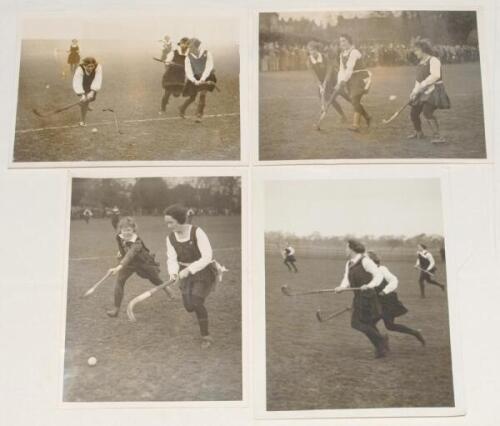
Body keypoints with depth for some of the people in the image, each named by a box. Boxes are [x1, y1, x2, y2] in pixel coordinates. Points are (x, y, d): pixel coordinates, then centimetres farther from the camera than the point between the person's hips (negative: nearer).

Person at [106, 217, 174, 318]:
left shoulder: (137, 242, -41)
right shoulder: (119, 237, -20)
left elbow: (130, 255, -57)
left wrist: (119, 267, -69)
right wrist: (121, 252, 5)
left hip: (144, 263, -4)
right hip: (129, 263, 4)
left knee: (155, 280, 18)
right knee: (119, 280, -16)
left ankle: (166, 288, 55)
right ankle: (116, 308, -10)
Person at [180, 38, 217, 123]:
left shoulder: (207, 54, -13)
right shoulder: (188, 57, -9)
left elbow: (208, 68, -20)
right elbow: (188, 72, -15)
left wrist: (202, 79, -33)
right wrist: (195, 81, -32)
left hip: (206, 77, -1)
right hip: (195, 78, 1)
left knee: (203, 94, -18)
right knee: (192, 97, 2)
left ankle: (199, 115, -2)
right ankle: (182, 109, 33)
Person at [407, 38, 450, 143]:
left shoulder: (433, 60, -13)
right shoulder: (420, 63, 15)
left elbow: (435, 75, -28)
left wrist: (422, 85, -30)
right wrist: (414, 91, 8)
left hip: (434, 90, -9)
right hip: (424, 92, 9)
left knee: (427, 112, -28)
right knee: (413, 113, 13)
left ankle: (437, 136, -27)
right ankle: (419, 133, 37)